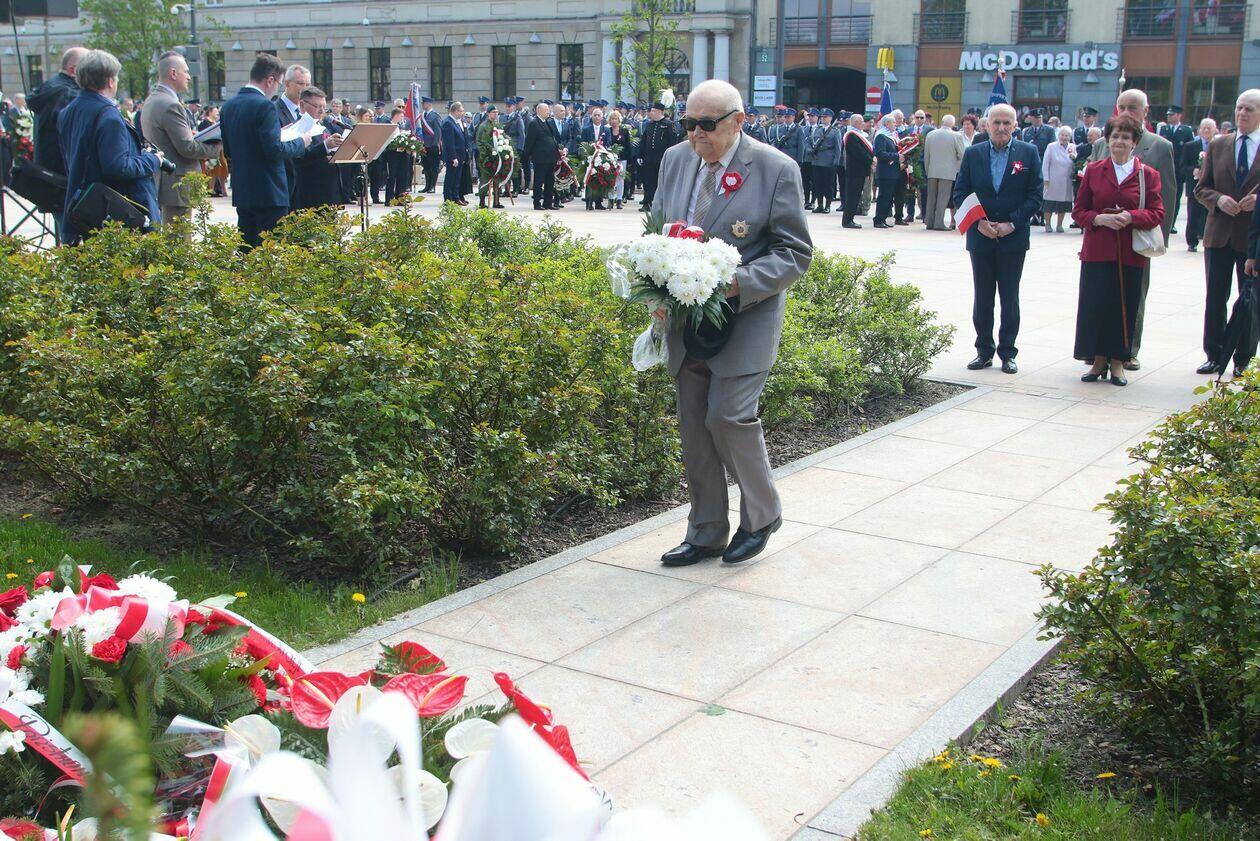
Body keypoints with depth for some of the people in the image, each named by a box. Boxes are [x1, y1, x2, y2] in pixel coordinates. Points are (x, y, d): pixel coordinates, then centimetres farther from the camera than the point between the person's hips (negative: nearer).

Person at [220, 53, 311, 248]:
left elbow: (227, 151, 15)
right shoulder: (265, 106, -15)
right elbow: (274, 150, -20)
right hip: (269, 194, -8)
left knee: (246, 248, 12)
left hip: (241, 193, 8)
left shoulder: (228, 106, 10)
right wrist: (300, 142, -5)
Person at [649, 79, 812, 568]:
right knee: (693, 427, 8)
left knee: (729, 415, -13)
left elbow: (796, 254, -8)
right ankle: (705, 533, 22)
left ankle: (762, 515, 13)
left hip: (746, 320, -5)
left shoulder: (776, 169, -10)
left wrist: (738, 283, -22)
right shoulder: (675, 160, 7)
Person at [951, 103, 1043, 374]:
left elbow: (1035, 196, -2)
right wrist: (979, 222, -10)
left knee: (1010, 298, 4)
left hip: (1013, 237, -2)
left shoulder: (1029, 153, 0)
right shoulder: (973, 154, 4)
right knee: (982, 298, 8)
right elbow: (960, 193, 3)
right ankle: (984, 351, 17)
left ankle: (1008, 353, 12)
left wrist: (1012, 223, -13)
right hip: (981, 238, 2)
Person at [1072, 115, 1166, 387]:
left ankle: (1117, 362, 12)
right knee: (1094, 305, -2)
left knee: (1125, 306, 2)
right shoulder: (1093, 171, 8)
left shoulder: (1148, 174, 5)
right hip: (1097, 250, 1)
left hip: (1131, 253, 0)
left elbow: (1157, 214, 1)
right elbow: (1078, 211, 7)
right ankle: (1098, 359, 11)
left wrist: (1131, 217, -17)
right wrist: (1099, 218, -13)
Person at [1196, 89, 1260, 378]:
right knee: (1215, 298, 7)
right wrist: (1218, 199, -12)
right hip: (1219, 233, 3)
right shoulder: (1218, 146, 8)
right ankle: (1214, 355, 18)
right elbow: (1202, 188, 8)